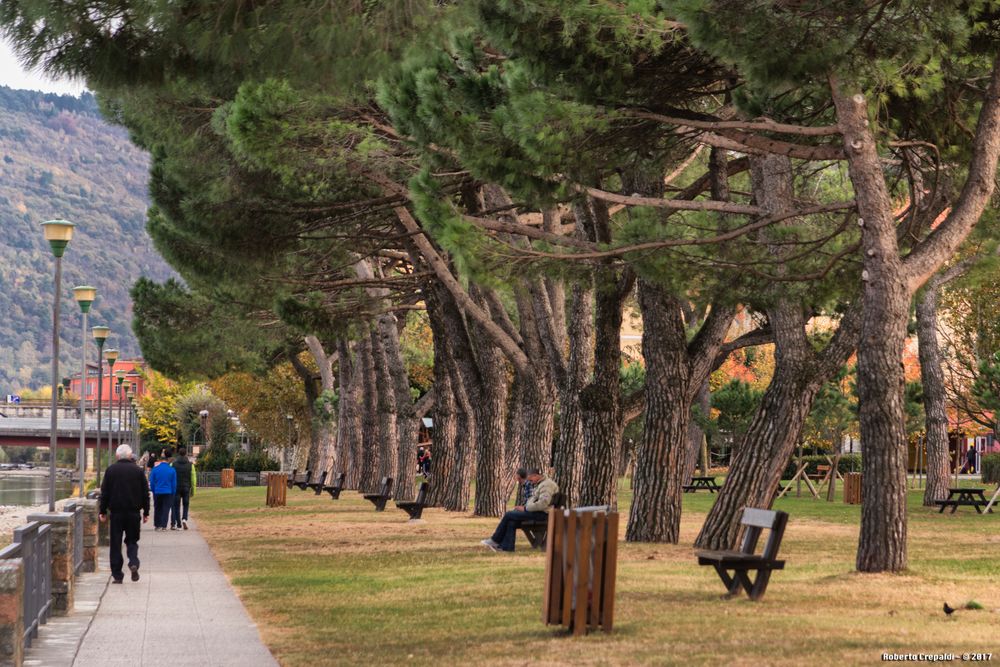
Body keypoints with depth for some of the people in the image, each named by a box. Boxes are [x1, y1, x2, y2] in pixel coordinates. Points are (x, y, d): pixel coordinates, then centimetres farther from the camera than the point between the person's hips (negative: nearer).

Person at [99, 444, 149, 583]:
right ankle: (133, 563, -14)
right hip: (134, 512, 1)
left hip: (116, 511, -1)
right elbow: (145, 493, 5)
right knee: (132, 540, 13)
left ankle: (117, 574, 2)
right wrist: (146, 512, 12)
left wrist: (103, 511, 8)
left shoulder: (111, 470, -1)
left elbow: (104, 492, 0)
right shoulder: (138, 470, 1)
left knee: (116, 543, 4)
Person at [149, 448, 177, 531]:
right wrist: (173, 493, 11)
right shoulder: (172, 470, -5)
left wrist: (153, 491, 13)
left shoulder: (155, 469, -4)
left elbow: (151, 482, 1)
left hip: (157, 493, 1)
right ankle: (163, 526, -3)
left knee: (157, 509, 14)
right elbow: (174, 484, 0)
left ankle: (157, 525, 18)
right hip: (168, 493, -1)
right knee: (166, 509, 3)